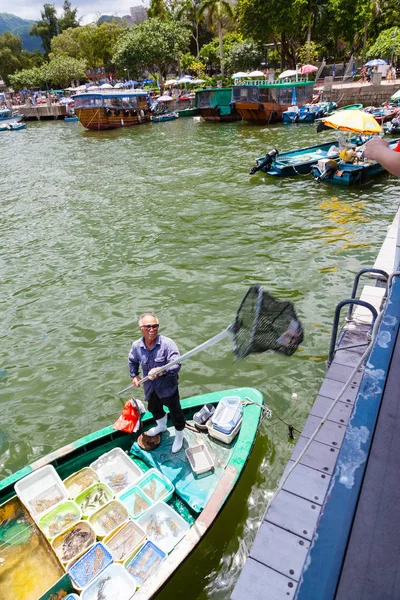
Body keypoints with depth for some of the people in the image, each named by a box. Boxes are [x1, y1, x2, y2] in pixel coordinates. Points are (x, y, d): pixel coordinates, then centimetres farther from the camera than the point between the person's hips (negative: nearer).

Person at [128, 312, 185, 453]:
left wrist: (161, 371, -43)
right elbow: (132, 360, 12)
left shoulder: (167, 343, -27)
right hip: (150, 388, 5)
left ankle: (179, 436, 41)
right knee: (154, 409, 29)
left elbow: (176, 365, -31)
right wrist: (134, 375, 5)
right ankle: (161, 426, 62)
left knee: (175, 412, 12)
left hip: (168, 387, -5)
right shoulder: (136, 346, -11)